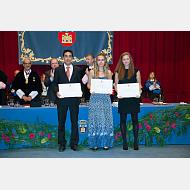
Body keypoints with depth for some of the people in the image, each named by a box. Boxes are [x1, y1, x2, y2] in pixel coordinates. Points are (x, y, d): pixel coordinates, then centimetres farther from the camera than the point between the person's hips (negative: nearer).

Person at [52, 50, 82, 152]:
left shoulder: (77, 70, 10)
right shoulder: (58, 70, 8)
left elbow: (80, 83, 8)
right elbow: (54, 84, 4)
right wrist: (56, 92, -14)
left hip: (74, 99, 1)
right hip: (62, 99, 0)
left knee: (74, 121, 5)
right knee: (61, 122, 5)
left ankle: (74, 143, 15)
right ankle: (62, 144, 17)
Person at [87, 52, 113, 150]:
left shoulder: (108, 72, 9)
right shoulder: (92, 72, 6)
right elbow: (88, 84, 10)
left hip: (105, 98, 1)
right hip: (95, 97, -1)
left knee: (106, 119, -1)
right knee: (95, 119, -2)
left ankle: (105, 142, 9)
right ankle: (95, 143, 8)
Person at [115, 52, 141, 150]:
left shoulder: (136, 71, 6)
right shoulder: (118, 71, 8)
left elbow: (139, 84, 8)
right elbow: (116, 85, 8)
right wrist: (118, 93, -11)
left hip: (133, 98, -1)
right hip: (123, 98, 1)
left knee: (135, 119, 2)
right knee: (123, 119, 4)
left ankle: (135, 141, 13)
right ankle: (124, 141, 14)